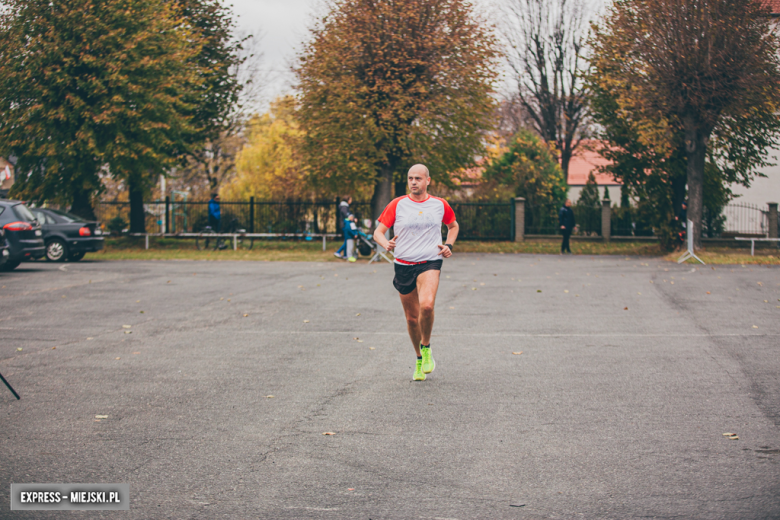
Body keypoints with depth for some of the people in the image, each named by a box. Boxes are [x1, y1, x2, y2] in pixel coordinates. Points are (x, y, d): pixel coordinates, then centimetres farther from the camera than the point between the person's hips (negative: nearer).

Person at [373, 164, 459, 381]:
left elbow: (453, 226, 24)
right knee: (412, 318, 7)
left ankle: (426, 348, -2)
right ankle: (419, 359, 30)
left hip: (430, 263, -1)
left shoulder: (440, 205, 5)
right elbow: (378, 232, 1)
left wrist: (448, 245, 5)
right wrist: (386, 244, -22)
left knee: (426, 306, -28)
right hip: (403, 265, 2)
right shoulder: (397, 205, 1)